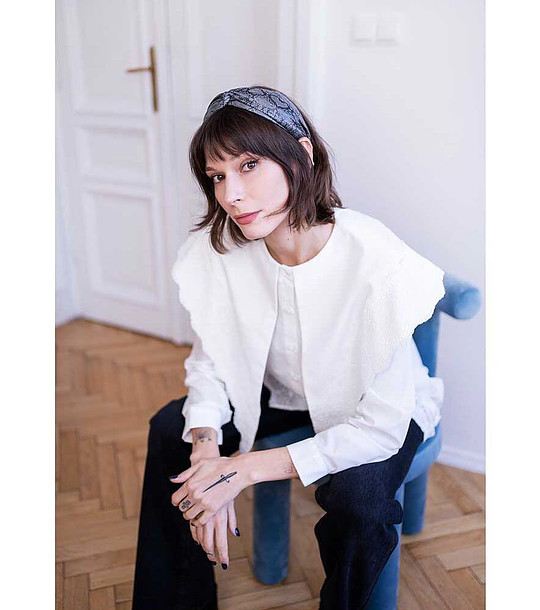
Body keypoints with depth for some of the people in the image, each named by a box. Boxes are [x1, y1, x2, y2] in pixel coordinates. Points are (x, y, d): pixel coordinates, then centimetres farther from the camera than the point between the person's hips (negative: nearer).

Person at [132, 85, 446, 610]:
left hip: (378, 414, -4)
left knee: (358, 499, -30)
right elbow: (209, 365, -8)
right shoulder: (213, 249, -19)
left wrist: (245, 469, -32)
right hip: (279, 397, 5)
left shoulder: (376, 260, -34)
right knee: (170, 429, -7)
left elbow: (382, 427, -30)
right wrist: (208, 453, -28)